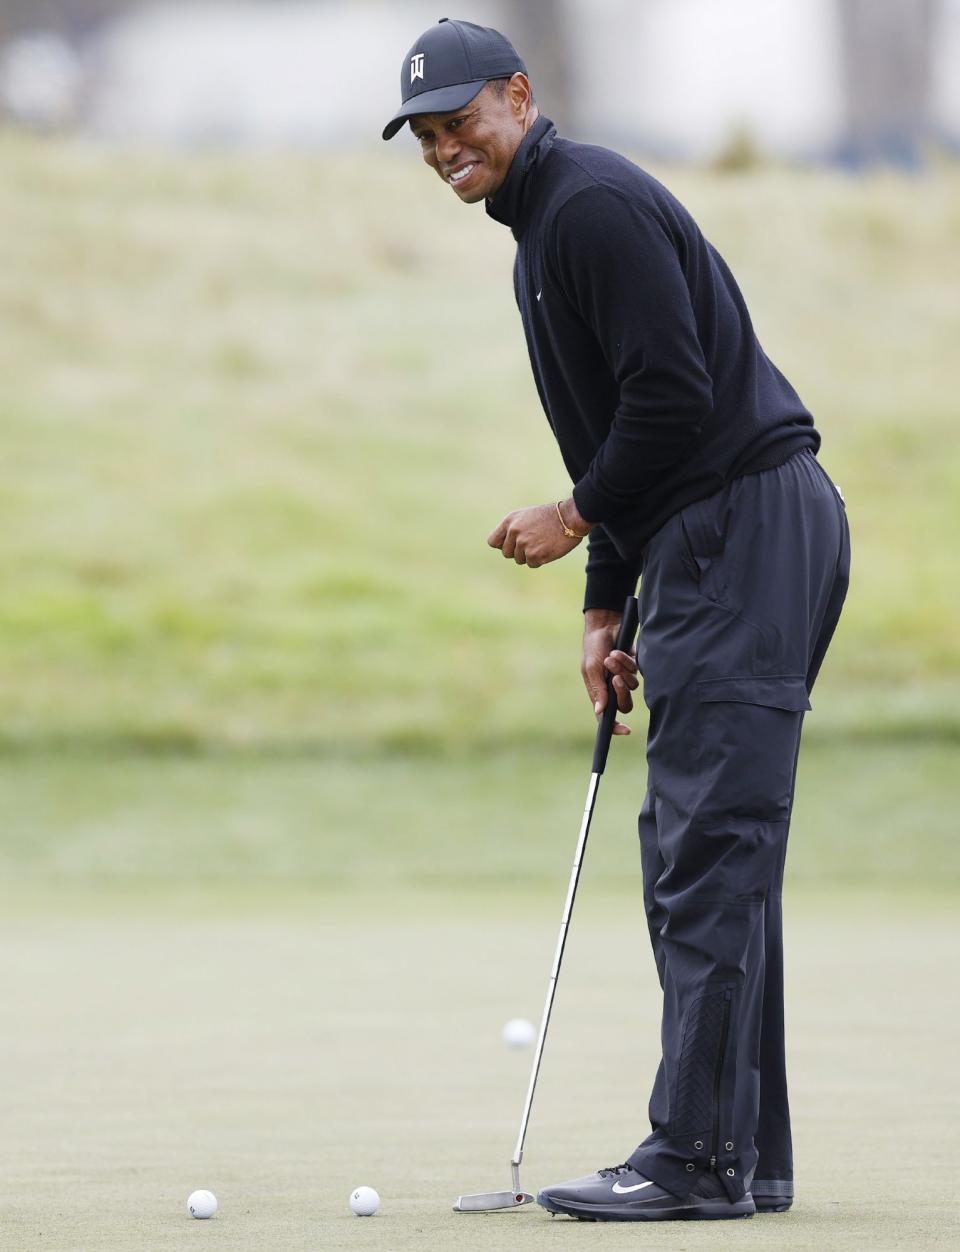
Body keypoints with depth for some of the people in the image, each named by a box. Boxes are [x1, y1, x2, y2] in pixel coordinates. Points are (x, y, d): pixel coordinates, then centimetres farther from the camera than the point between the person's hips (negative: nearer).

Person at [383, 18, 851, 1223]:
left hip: (746, 527, -11)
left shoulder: (593, 206, -12)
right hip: (715, 548, 11)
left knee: (710, 850, -13)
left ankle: (699, 1157, -14)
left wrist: (578, 515, -8)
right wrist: (606, 604, 19)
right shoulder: (542, 235, 22)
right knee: (695, 856, 11)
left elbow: (675, 397, -20)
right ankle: (745, 1154, 14)